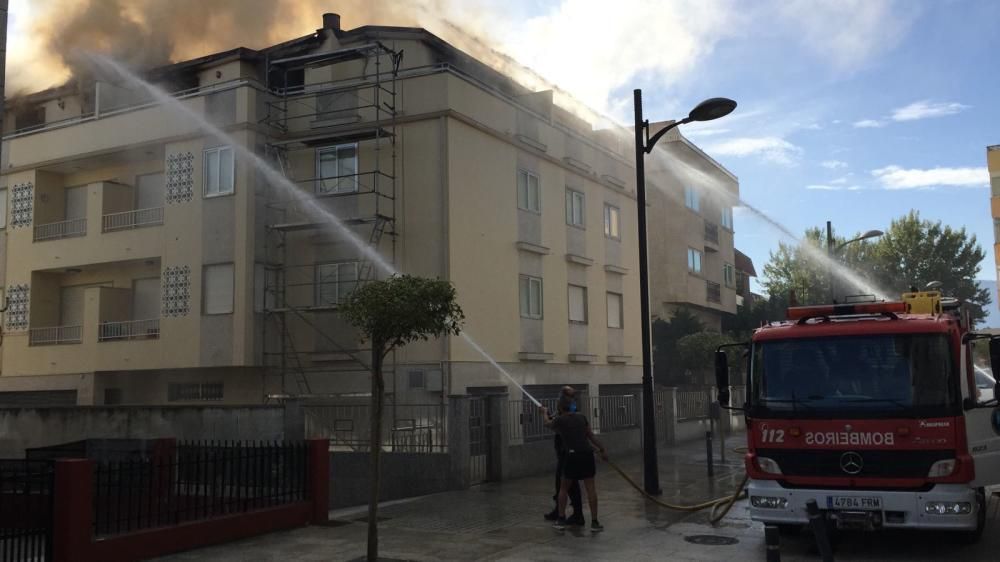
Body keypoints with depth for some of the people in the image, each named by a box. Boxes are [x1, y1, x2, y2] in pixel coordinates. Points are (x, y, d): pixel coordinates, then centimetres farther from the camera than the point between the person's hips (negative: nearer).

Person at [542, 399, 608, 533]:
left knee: (564, 488, 15)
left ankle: (561, 519, 18)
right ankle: (594, 522, -1)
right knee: (591, 488, 1)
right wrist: (602, 449, 25)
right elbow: (590, 435, 16)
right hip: (587, 454, 2)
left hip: (573, 455, -2)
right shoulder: (581, 416, 12)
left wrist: (545, 413, 45)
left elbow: (548, 424, 25)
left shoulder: (559, 420, 3)